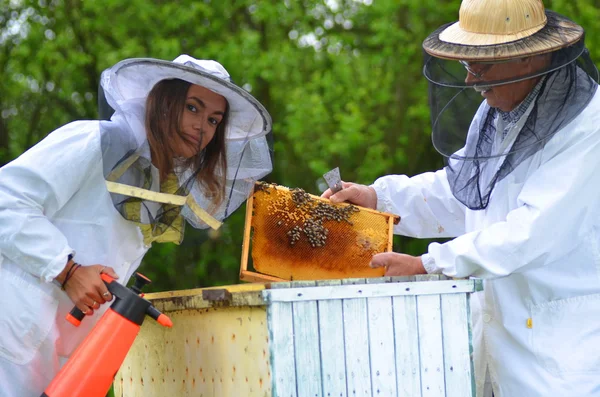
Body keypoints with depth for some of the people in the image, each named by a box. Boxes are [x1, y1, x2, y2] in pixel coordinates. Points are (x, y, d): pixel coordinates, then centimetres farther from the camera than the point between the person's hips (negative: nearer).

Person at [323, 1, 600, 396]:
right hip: (500, 318, 8)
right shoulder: (497, 111, 10)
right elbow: (460, 192, 22)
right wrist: (378, 197, 9)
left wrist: (428, 266, -23)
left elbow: (534, 231, -25)